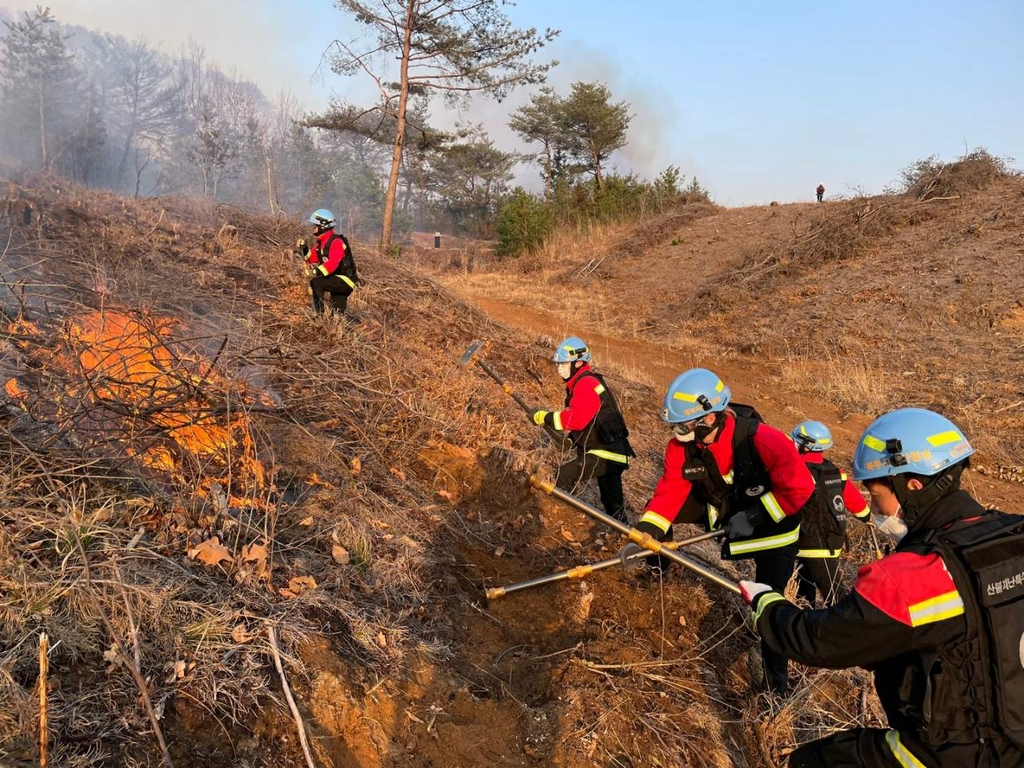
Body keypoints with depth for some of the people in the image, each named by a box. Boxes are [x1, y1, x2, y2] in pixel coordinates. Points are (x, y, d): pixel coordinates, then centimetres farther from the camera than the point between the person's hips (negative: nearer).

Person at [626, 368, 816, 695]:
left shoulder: (762, 441, -37)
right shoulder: (682, 445, -21)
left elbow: (800, 489, -31)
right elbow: (670, 490, -20)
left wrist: (753, 516, -32)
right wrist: (643, 533, -31)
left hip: (771, 521, -5)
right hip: (724, 507, 5)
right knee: (659, 506, -8)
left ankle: (778, 681, 16)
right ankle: (657, 568, 19)